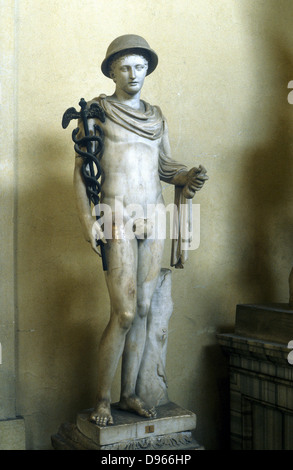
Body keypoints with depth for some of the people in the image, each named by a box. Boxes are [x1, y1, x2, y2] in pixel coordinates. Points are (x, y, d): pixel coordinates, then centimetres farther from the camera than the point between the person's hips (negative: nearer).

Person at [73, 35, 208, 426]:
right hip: (117, 221, -5)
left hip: (153, 220, 5)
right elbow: (80, 171, -2)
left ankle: (129, 393, 18)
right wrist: (87, 221, -13)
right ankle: (102, 399, 7)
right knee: (124, 314, -9)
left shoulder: (156, 115, 16)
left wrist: (188, 177, -4)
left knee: (142, 311, 6)